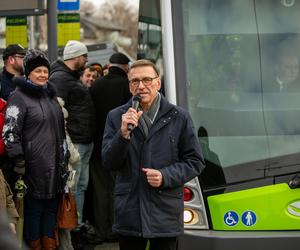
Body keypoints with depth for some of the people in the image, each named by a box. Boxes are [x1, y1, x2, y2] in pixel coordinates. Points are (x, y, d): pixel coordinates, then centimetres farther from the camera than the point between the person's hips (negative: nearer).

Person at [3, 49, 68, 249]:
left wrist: (64, 157, 23)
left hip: (55, 165, 7)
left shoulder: (51, 95, 16)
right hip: (34, 165, -7)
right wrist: (19, 162, -18)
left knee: (52, 206, 12)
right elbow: (10, 133, -14)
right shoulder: (19, 97, -8)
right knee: (33, 208, 1)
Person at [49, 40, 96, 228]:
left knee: (82, 186, 14)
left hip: (85, 142, 11)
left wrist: (90, 138, 24)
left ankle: (79, 225, 21)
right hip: (73, 142, -10)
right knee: (72, 188, -8)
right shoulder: (59, 78, -12)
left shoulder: (73, 77, 21)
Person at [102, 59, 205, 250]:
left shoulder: (179, 117, 2)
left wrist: (165, 176, -11)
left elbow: (195, 162, 3)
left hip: (166, 214, -1)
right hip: (129, 213, 1)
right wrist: (123, 133, -17)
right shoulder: (116, 117, 5)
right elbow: (109, 163, -1)